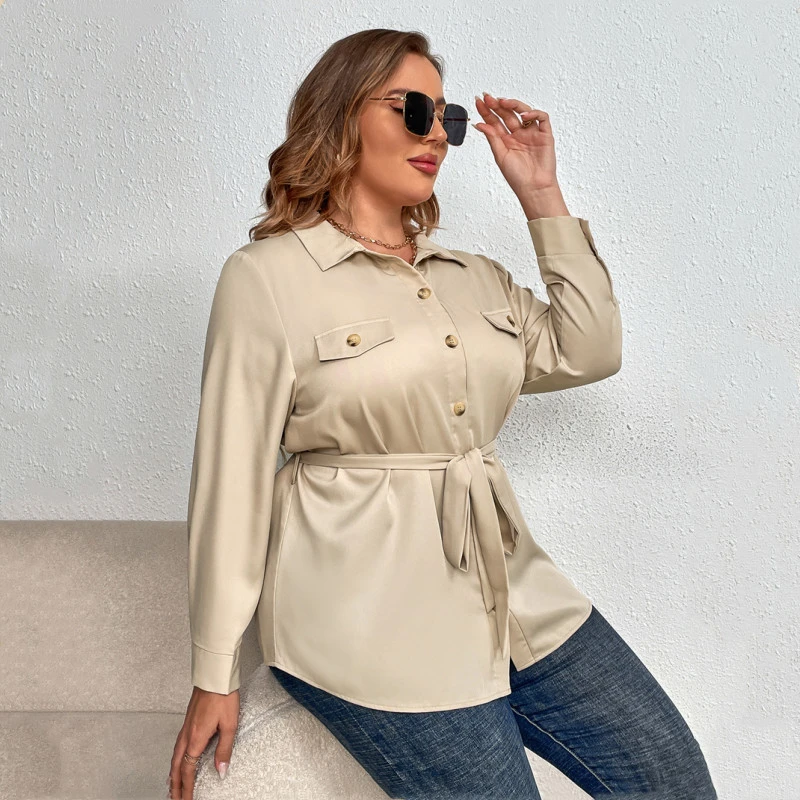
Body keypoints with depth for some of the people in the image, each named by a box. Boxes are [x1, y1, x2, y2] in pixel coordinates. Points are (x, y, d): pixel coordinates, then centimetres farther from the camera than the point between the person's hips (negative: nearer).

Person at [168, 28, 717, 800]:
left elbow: (589, 353, 6)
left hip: (512, 585, 6)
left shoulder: (473, 275, 14)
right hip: (369, 614, -6)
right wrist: (214, 676, -4)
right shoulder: (267, 276, -5)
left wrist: (541, 194, 6)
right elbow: (231, 477, -6)